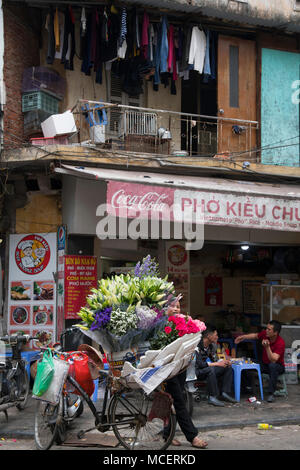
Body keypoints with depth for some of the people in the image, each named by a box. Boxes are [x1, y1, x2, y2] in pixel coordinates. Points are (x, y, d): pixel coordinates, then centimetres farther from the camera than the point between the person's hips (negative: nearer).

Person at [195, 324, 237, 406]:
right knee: (211, 369, -38)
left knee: (228, 367, 2)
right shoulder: (197, 346, -24)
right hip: (196, 371, -9)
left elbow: (214, 360, 10)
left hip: (207, 370, 9)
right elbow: (199, 364, -29)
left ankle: (225, 393, -4)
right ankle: (212, 397, -28)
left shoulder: (211, 346, 4)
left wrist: (224, 362, -13)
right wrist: (218, 364, -26)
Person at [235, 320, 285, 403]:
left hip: (277, 366, -5)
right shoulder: (265, 334, -10)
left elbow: (273, 360, -35)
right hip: (265, 364, 6)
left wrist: (267, 347, -44)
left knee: (272, 366, -40)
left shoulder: (280, 343, -27)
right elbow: (255, 335, 15)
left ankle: (271, 394, -32)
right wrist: (243, 337, 5)